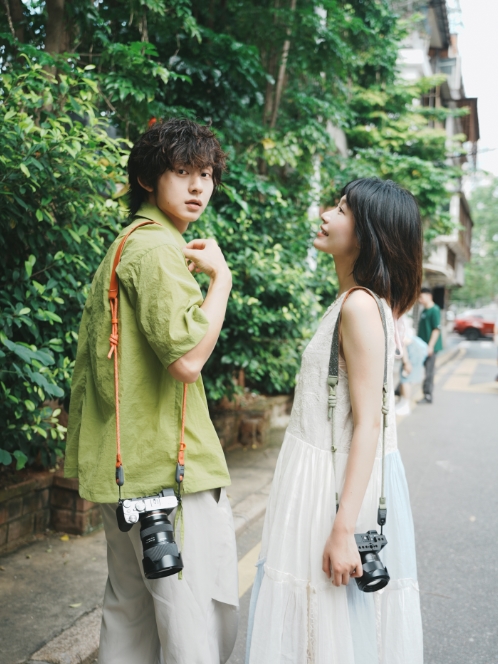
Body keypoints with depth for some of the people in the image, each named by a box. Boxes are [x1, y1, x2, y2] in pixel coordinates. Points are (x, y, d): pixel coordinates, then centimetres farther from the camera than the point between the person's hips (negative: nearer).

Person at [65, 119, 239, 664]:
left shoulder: (124, 245, 19)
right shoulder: (158, 247, -13)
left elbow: (89, 359, 23)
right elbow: (186, 358, -24)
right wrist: (221, 276, -13)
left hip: (126, 465, 11)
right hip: (169, 463, -10)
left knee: (130, 608, 19)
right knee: (200, 618, -2)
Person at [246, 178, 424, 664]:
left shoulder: (360, 305, -18)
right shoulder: (353, 301, 10)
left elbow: (368, 423, -21)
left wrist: (343, 529, -22)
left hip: (345, 485, -9)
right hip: (324, 475, 9)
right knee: (316, 621, 19)